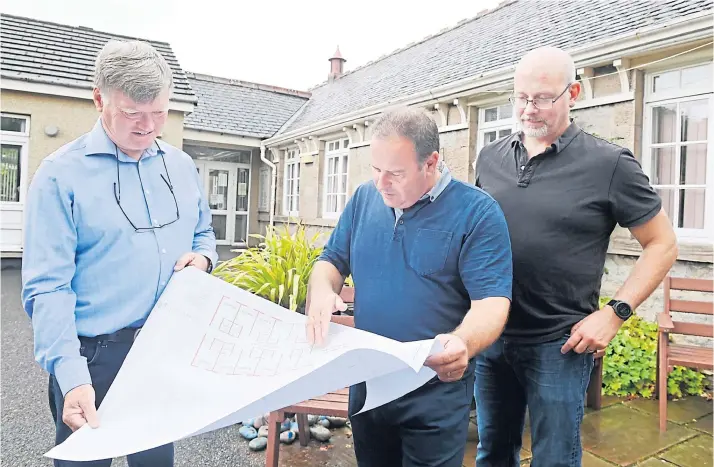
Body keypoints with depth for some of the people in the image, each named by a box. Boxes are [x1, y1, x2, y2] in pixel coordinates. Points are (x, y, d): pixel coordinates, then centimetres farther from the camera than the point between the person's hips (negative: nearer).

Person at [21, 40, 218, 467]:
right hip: (95, 356, -4)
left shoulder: (182, 166, 5)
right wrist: (71, 375, -26)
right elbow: (48, 287, -16)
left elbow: (203, 233, 17)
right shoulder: (61, 174, -11)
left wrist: (202, 257, -7)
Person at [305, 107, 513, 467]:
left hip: (435, 392, -4)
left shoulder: (477, 212, -14)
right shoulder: (363, 198, 1)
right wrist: (322, 290, -16)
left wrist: (462, 343, -39)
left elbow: (491, 301, -18)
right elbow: (332, 260, 8)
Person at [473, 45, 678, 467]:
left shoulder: (609, 164, -9)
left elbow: (662, 245, -3)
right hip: (490, 335, 4)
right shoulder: (490, 158, 4)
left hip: (558, 344, -4)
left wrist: (615, 312, -13)